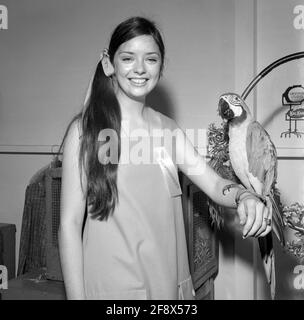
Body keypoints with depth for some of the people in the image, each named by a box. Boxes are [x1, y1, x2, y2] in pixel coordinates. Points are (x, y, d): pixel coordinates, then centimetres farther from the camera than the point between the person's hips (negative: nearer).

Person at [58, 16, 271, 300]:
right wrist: (76, 295, -13)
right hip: (111, 287, -4)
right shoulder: (85, 129, -10)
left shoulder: (168, 129, 3)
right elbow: (70, 223, -11)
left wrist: (243, 196, -24)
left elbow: (214, 184, -3)